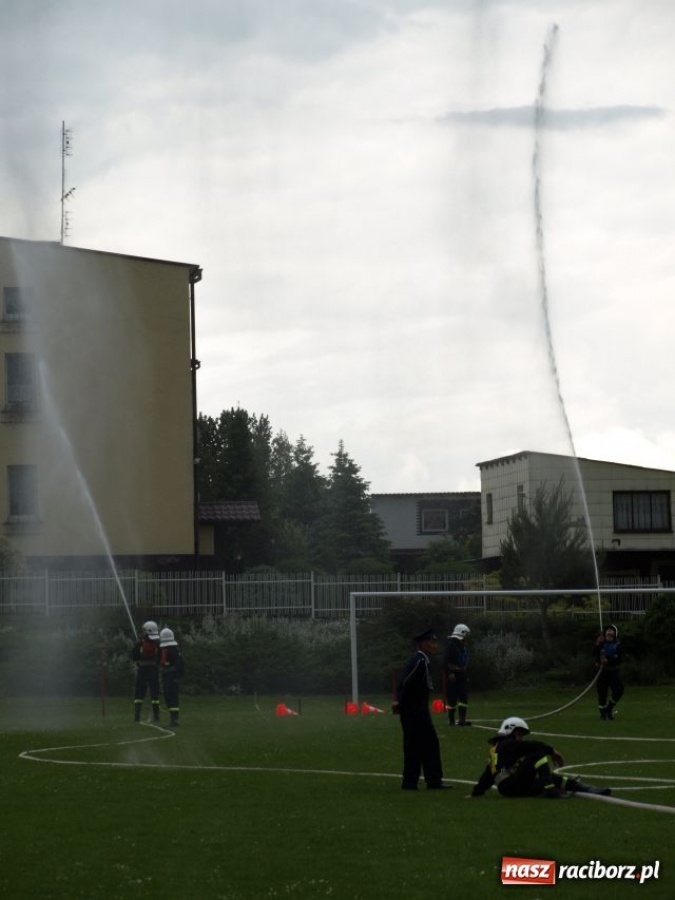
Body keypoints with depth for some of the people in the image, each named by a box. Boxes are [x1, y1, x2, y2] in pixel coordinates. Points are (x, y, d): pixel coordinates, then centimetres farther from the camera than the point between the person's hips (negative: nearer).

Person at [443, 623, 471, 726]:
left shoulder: (463, 645, 16)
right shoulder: (451, 645, -13)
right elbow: (446, 661, -20)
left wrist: (465, 675, 20)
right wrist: (450, 673, -24)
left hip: (461, 674, 9)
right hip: (452, 674, -9)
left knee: (464, 697, 2)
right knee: (452, 698, -2)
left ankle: (462, 719, 3)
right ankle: (451, 720, 5)